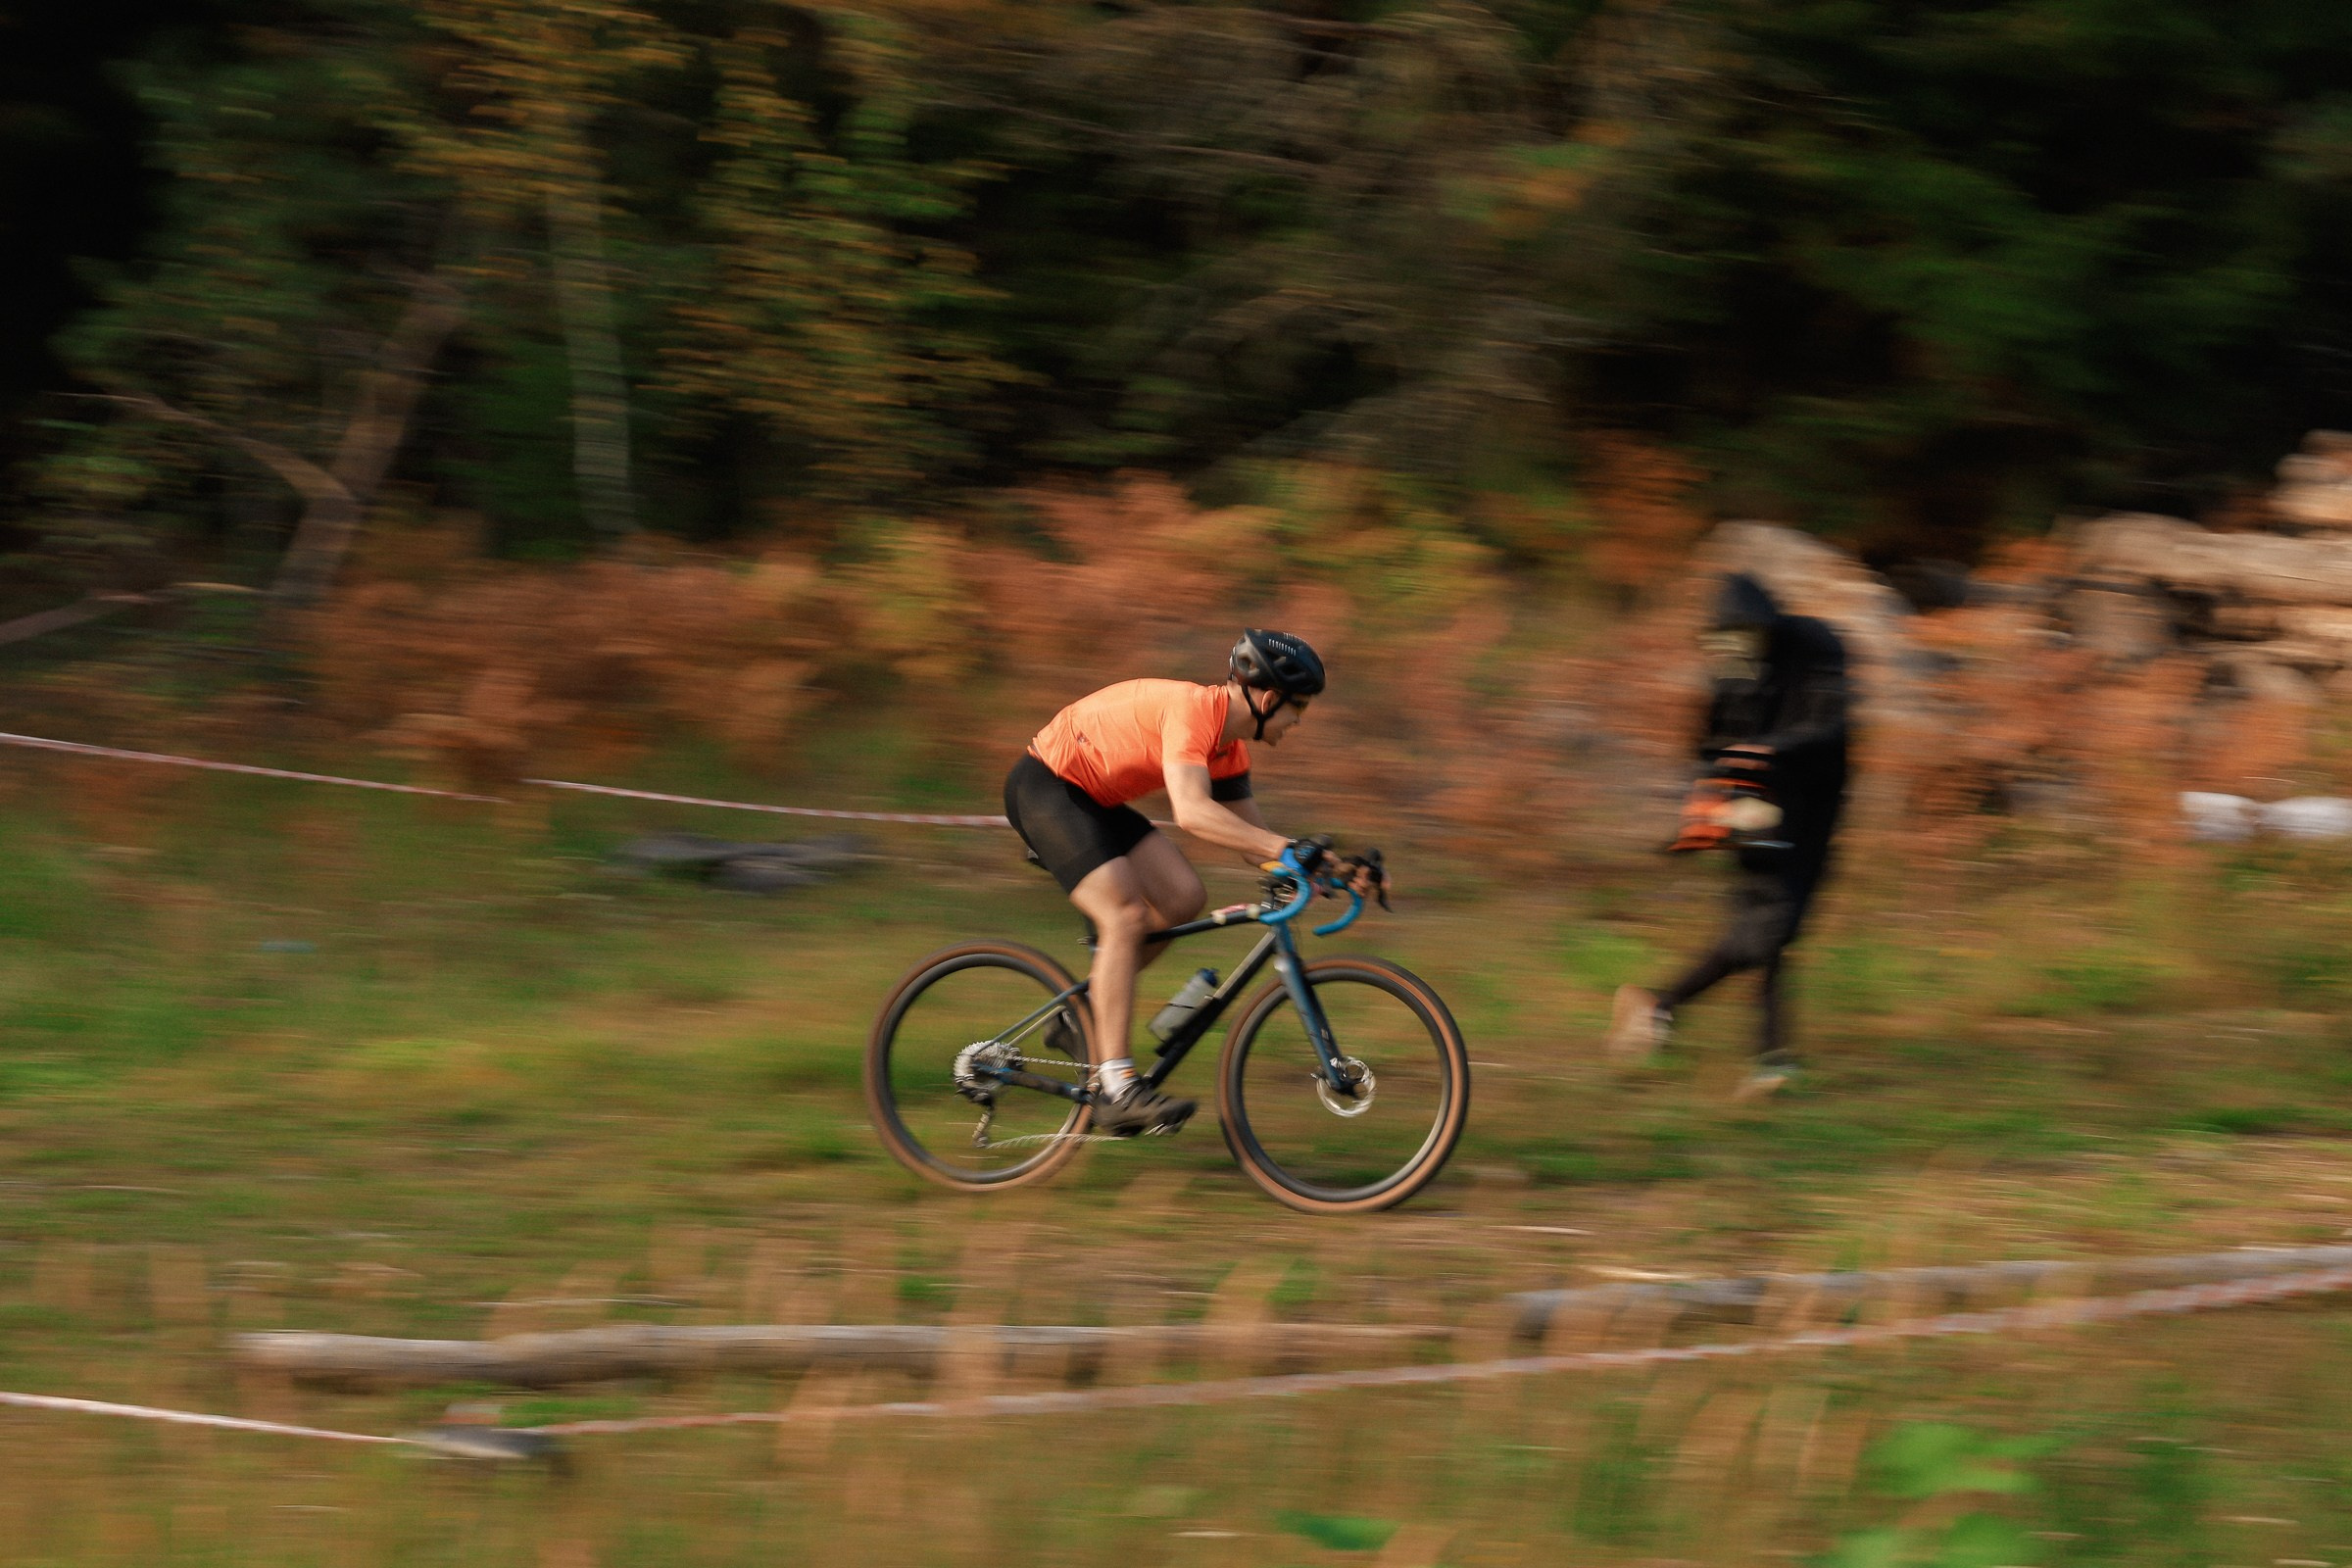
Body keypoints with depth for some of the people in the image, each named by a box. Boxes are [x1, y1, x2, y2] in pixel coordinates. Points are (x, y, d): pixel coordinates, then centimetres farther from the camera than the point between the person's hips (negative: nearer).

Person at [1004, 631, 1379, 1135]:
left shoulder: (1229, 747, 4)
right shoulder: (1192, 711, -26)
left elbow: (1253, 840, 10)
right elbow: (1192, 812, -40)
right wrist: (1290, 848, -45)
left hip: (1093, 799, 10)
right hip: (1043, 787, -10)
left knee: (1183, 898, -3)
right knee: (1125, 916, -21)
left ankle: (1088, 1003, 12)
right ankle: (1116, 1089, -24)